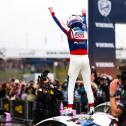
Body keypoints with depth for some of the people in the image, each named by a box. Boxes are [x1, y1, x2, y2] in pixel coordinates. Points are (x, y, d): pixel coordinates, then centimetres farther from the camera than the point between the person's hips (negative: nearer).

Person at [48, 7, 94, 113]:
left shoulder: (70, 31, 2)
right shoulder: (85, 31, 11)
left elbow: (59, 23, 13)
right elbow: (84, 22, 32)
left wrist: (52, 13, 27)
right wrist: (84, 14, 52)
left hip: (75, 59, -3)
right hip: (85, 59, 3)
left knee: (71, 86, 0)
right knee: (88, 85, 7)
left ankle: (70, 108, -7)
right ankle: (92, 107, 3)